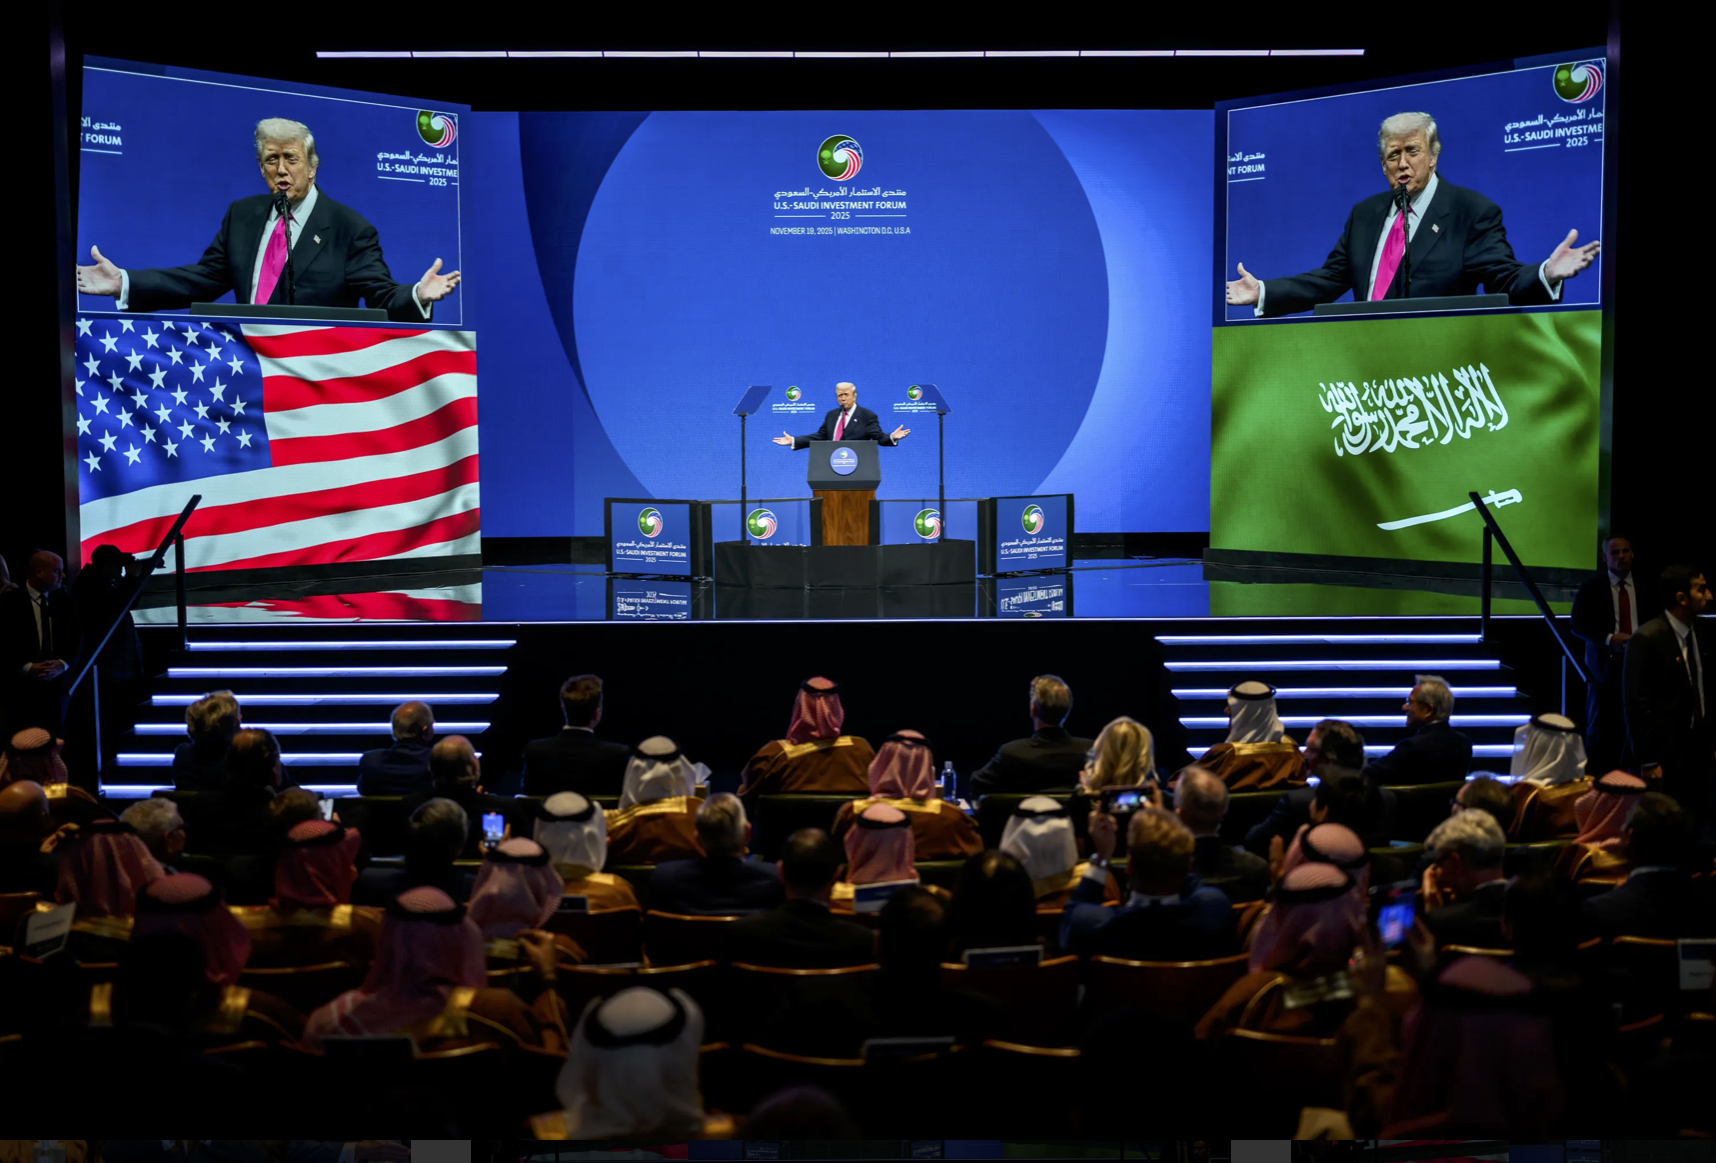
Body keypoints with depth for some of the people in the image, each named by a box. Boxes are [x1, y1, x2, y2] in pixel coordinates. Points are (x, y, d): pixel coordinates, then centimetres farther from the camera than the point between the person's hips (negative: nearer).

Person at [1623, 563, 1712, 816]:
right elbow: (1637, 703, -15)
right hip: (1665, 754, -7)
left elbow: (1705, 691, 14)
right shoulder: (1647, 638, -15)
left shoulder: (1702, 633, 7)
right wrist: (1648, 761, -16)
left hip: (1697, 750, 7)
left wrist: (1710, 741, 11)